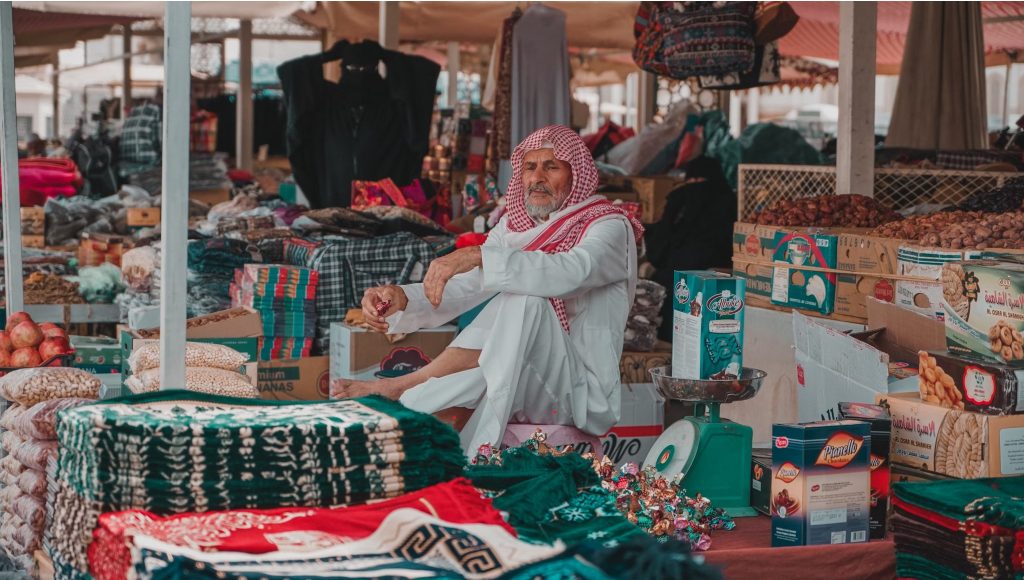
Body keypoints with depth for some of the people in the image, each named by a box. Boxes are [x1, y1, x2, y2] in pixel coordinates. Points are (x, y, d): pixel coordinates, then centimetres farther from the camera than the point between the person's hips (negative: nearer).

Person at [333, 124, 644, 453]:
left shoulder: (609, 228, -4)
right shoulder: (514, 226, 16)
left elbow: (570, 273, -27)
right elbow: (462, 288, 4)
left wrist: (478, 257, -37)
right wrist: (401, 299, -17)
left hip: (580, 388, -5)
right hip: (517, 383, 5)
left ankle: (401, 386, -30)